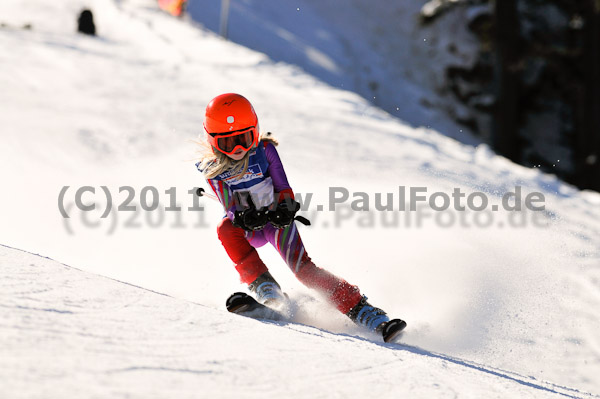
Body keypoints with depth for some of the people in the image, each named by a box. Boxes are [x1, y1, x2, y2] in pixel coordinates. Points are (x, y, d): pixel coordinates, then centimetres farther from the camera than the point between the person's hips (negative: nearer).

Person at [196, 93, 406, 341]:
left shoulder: (264, 151, -13)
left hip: (276, 221, -1)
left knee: (301, 266, -22)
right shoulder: (213, 168, -12)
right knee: (226, 229, -33)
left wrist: (284, 208, -32)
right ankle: (264, 287, -28)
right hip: (247, 228, 1)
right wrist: (244, 217, -41)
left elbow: (284, 191, -10)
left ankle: (359, 310, -23)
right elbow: (230, 208, -19)